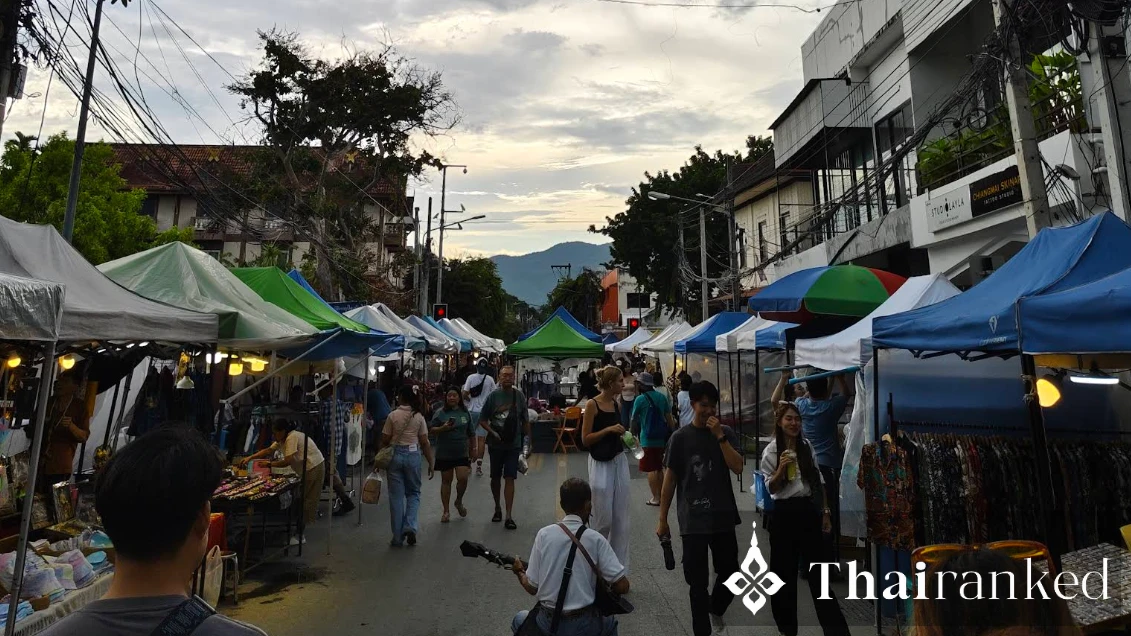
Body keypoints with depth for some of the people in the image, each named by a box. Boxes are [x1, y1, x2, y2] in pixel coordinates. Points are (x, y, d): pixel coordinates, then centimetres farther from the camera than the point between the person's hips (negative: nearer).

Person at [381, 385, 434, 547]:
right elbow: (424, 443, -2)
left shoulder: (392, 416, -5)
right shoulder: (419, 417, -2)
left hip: (395, 455, 0)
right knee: (413, 492, 18)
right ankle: (410, 525, -1)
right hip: (413, 455, 1)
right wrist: (430, 463, 4)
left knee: (396, 496, 8)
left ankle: (398, 537, 14)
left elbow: (385, 440, -3)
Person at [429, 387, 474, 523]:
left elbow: (471, 434, 11)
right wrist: (443, 428, -22)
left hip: (462, 453, 1)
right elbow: (431, 430, -4)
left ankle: (459, 501, 22)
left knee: (463, 478, -8)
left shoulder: (465, 413, 4)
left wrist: (472, 450, 10)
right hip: (444, 454, -1)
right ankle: (446, 512, 20)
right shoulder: (440, 413, -3)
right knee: (446, 481, 7)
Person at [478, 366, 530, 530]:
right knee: (495, 478, 14)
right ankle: (497, 508, 34)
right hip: (496, 444, 1)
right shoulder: (493, 396, -4)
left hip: (514, 444, -1)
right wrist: (492, 432, -13)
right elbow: (482, 420, 0)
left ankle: (509, 516, -1)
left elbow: (525, 421, 6)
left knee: (510, 479, -4)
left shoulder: (519, 396, -2)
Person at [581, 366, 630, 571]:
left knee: (621, 519, 8)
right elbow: (585, 439, -12)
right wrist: (608, 429, -19)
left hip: (619, 461, 6)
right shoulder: (592, 404, -11)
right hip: (601, 464, -6)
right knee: (604, 520, 1)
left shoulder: (616, 404, 8)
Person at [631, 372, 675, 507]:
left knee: (650, 470, 4)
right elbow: (669, 417, 4)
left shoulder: (640, 399, -10)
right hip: (661, 437, 6)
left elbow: (634, 420, 1)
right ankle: (661, 495, 25)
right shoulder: (661, 396, 4)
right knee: (659, 468, 18)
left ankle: (655, 498, 6)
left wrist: (633, 431, 19)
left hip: (648, 439, -6)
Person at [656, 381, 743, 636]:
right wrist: (662, 519, 1)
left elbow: (738, 468, -9)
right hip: (692, 519, -2)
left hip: (723, 517, 3)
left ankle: (716, 612, 44)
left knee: (730, 573, 15)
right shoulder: (680, 437, -4)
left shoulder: (726, 433, 2)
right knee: (697, 581, 2)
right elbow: (670, 479, 0)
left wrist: (720, 436, -17)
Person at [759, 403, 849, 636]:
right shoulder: (770, 452, -7)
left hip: (808, 510, 3)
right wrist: (781, 468, -22)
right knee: (785, 569, 6)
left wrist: (825, 511, 11)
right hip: (784, 513, -3)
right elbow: (771, 489, -5)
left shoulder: (807, 446, 5)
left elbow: (817, 481, 13)